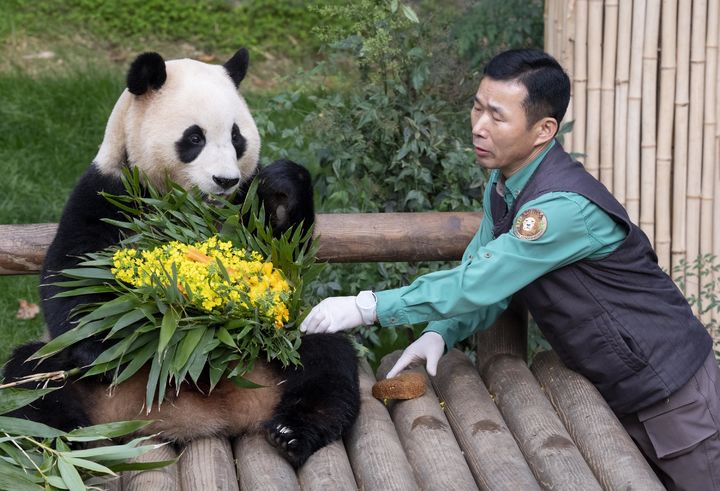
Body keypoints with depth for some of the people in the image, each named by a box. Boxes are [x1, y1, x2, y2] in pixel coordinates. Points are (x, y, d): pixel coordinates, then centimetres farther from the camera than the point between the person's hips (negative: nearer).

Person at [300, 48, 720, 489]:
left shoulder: (564, 205, -29)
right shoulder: (504, 184, 1)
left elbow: (478, 284, -30)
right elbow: (477, 275, 4)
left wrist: (367, 307, -25)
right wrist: (440, 334, -16)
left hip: (670, 389, -8)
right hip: (612, 388, 8)